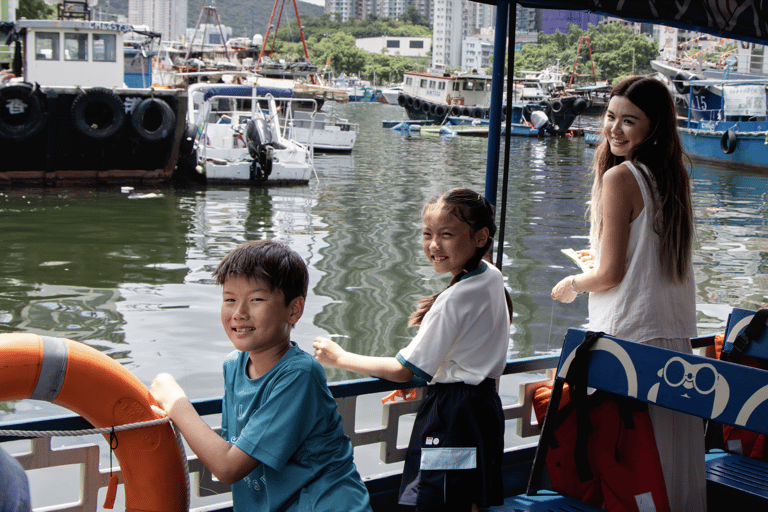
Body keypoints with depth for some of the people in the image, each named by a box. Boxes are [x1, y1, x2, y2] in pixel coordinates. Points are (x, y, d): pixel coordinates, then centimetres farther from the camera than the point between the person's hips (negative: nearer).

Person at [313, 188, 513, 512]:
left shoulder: (455, 300, -21)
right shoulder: (493, 278, 5)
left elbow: (403, 371, -15)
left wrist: (339, 358, -7)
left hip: (451, 416, -9)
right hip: (485, 403, 10)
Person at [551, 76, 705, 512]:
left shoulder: (620, 177, -14)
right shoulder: (674, 176, 9)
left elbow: (610, 274, -15)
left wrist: (571, 285, 4)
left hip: (630, 335, -8)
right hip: (677, 332, 8)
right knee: (672, 444, 15)